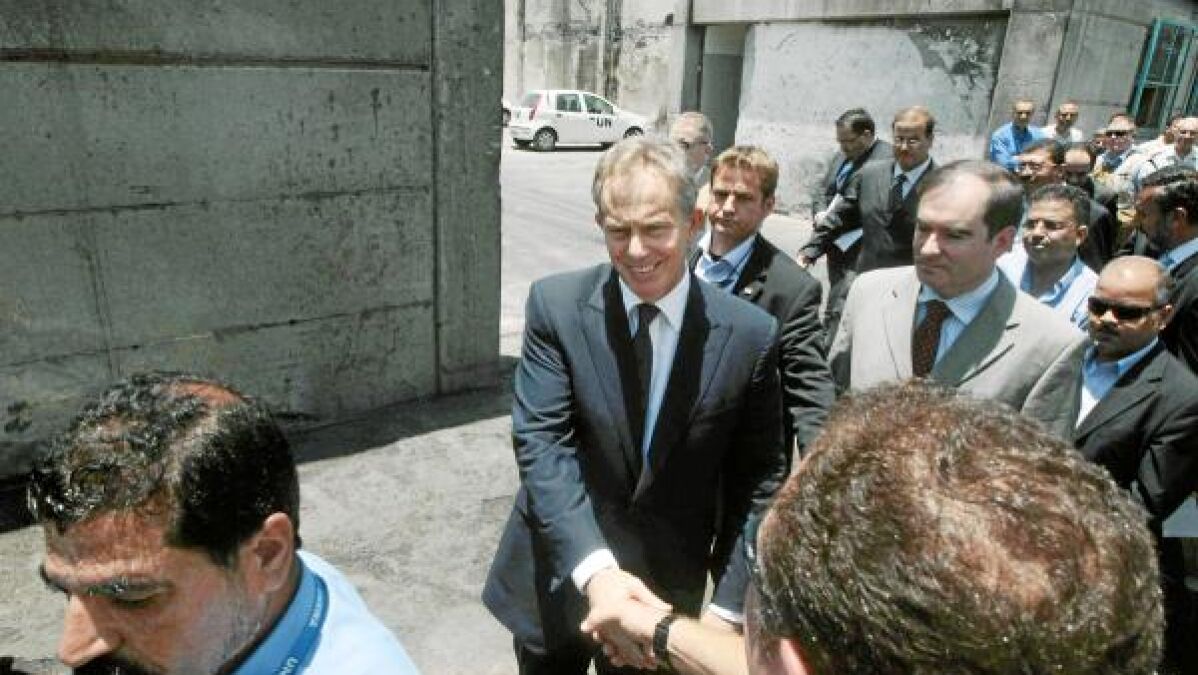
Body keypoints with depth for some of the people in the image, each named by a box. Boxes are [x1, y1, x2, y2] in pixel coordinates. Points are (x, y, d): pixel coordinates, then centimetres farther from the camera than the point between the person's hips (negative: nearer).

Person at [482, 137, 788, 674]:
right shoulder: (555, 305, -13)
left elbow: (757, 481, -5)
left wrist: (730, 607, -10)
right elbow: (541, 444, -18)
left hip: (664, 593, 0)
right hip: (554, 583, 1)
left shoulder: (750, 335, -12)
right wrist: (594, 568, -29)